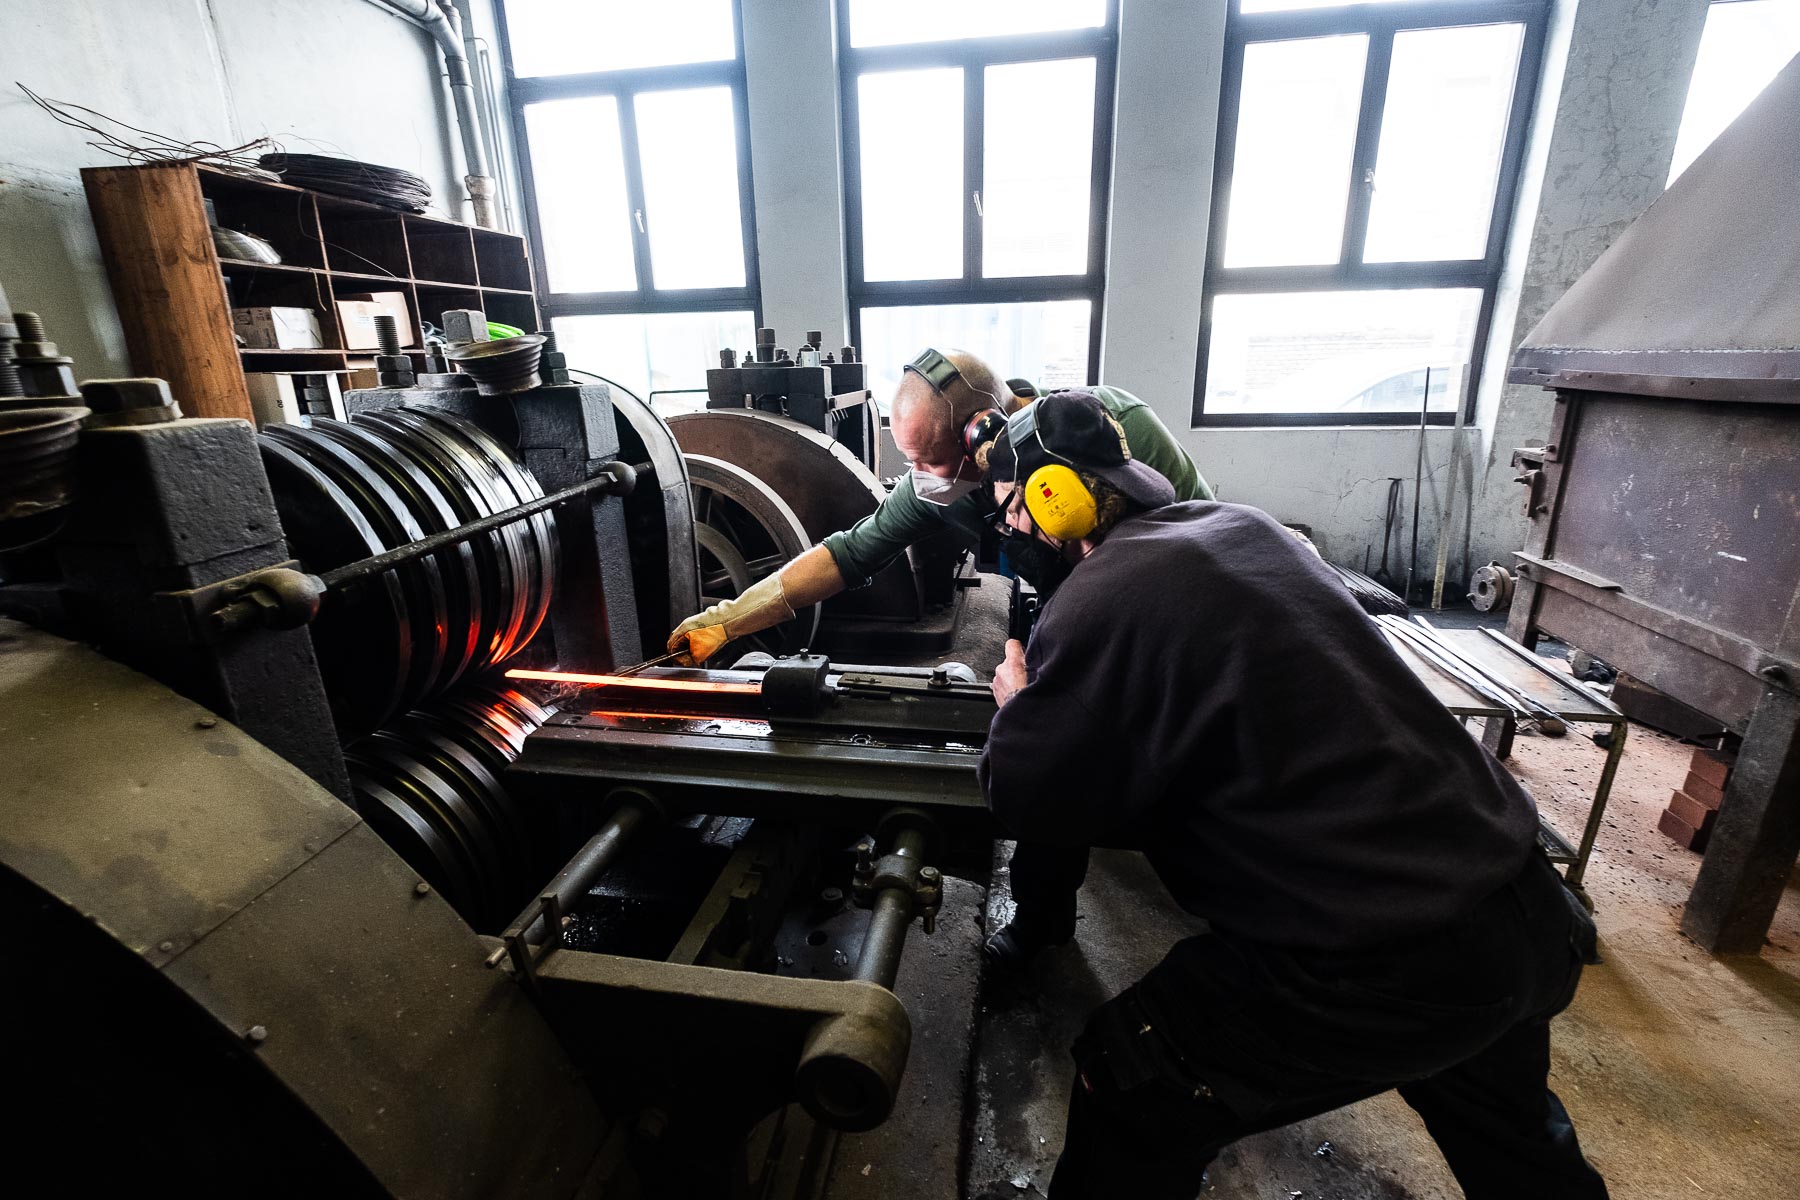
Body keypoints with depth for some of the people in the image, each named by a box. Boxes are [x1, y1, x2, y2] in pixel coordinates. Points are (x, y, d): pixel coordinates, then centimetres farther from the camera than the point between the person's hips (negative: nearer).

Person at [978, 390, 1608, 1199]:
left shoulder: (1096, 600, -20)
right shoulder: (1240, 527, 6)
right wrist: (1058, 685, 22)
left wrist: (1020, 702, 11)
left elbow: (1020, 801, -8)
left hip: (1382, 964, -8)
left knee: (1129, 1091, 11)